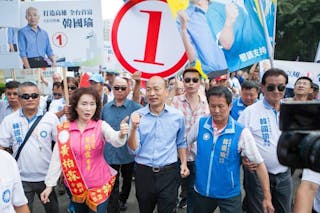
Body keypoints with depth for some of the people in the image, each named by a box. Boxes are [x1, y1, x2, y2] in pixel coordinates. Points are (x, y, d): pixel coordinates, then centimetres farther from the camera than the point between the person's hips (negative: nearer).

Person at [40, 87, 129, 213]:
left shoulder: (101, 126, -11)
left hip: (99, 185, -2)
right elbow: (57, 158, -3)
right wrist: (49, 184, -4)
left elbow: (116, 141, -29)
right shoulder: (64, 129, -6)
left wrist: (121, 134, -51)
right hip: (75, 185, 2)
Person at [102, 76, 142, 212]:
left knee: (127, 180, 22)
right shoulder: (106, 108, 2)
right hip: (110, 153, 1)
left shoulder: (135, 108, -12)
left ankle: (123, 200, 48)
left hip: (128, 153, -1)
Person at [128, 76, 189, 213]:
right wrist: (134, 128, -24)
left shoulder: (177, 116, -2)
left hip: (169, 172, 0)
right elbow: (134, 150, -10)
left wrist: (184, 163, 3)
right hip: (143, 172, 1)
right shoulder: (137, 116, -6)